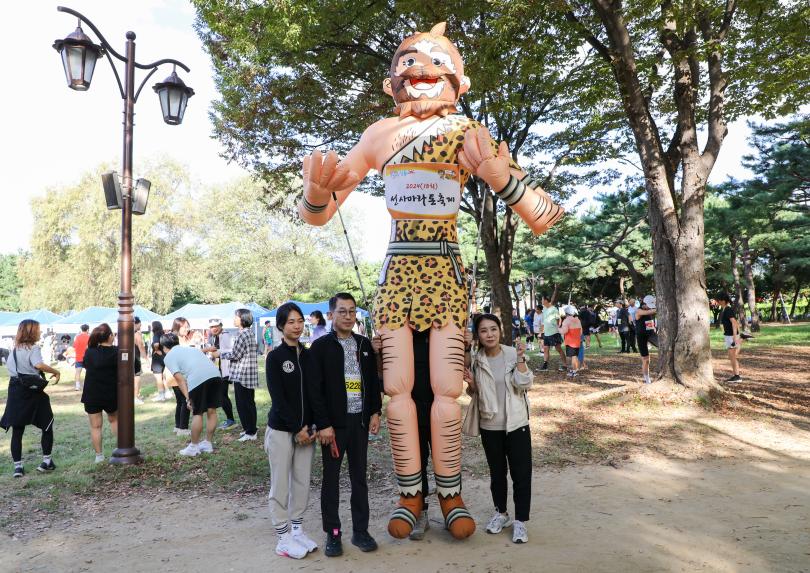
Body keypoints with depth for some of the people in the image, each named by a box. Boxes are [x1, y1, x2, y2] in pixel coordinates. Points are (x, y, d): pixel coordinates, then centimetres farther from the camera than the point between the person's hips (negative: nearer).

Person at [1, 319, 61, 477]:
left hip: (15, 390, 6)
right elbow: (39, 365, -30)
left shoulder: (14, 349, 9)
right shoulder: (33, 349, -13)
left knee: (17, 431, 9)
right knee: (47, 425, 9)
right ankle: (46, 461, 11)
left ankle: (17, 466, 9)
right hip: (32, 392, -6)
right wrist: (56, 372, -20)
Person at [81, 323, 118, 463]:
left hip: (92, 396, 0)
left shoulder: (89, 353, -6)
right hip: (112, 395, 0)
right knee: (114, 419, 22)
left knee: (95, 426, 8)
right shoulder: (117, 352, -13)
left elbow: (85, 365, 12)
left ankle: (99, 455, 10)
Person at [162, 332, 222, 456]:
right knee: (211, 411, 15)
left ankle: (193, 447, 17)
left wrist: (187, 398, -1)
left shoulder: (169, 357, 14)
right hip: (215, 373, 6)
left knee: (197, 414, 6)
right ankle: (208, 444, 27)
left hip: (197, 379, -6)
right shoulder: (191, 348, 34)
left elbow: (179, 378, 1)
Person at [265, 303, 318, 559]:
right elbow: (278, 398, -10)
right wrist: (297, 428, -13)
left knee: (303, 481, 10)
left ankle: (297, 530, 23)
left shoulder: (309, 355, 6)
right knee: (281, 484, 3)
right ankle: (283, 537, 13)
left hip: (306, 429, 4)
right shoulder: (275, 357, -6)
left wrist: (310, 426, -4)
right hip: (281, 429, -4)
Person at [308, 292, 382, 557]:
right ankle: (332, 533, 18)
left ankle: (360, 530, 22)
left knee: (359, 476, 11)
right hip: (333, 423, -4)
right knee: (331, 477, 7)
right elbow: (315, 389, -10)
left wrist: (375, 412, 4)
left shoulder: (364, 344, 8)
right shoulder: (321, 346, -6)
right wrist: (323, 424, -14)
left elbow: (373, 381, 12)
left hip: (360, 420, 4)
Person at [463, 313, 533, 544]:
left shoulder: (513, 354, -9)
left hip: (516, 424, -2)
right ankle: (501, 513, 34)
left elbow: (524, 384, -15)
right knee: (497, 472, 16)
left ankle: (520, 520, 14)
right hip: (489, 426, 2)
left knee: (521, 473, 0)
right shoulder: (475, 360, -2)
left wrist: (520, 360, -26)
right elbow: (474, 393, 8)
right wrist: (471, 384, -13)